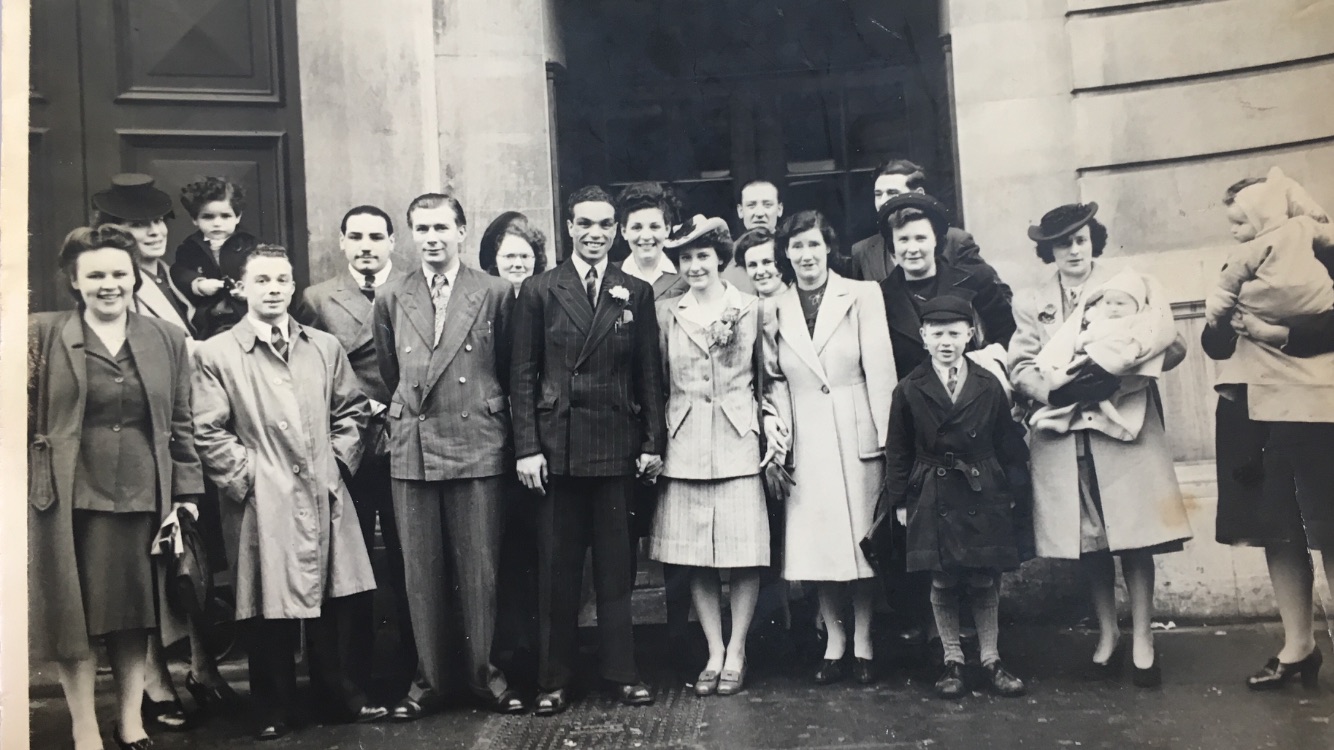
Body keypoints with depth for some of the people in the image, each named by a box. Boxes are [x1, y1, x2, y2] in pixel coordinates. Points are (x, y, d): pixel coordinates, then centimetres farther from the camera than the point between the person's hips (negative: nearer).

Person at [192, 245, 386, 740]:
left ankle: (338, 695, 26)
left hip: (324, 497, 4)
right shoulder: (215, 354, -2)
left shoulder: (325, 347, 10)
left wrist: (338, 460, 5)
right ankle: (273, 711, 18)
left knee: (329, 605, 11)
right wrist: (247, 476, -9)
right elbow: (208, 432, -5)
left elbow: (352, 410, 15)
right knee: (271, 610, 4)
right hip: (262, 504, -3)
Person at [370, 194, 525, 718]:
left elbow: (510, 370, 8)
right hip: (411, 452, 2)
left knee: (480, 571, 3)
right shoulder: (391, 301, 9)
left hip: (479, 450, -2)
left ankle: (486, 674, 18)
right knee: (421, 574, 6)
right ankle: (428, 681, 18)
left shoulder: (495, 294, 1)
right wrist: (406, 418, 14)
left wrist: (485, 414, 9)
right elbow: (389, 376, 16)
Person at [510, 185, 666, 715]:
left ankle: (622, 672, 18)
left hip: (616, 447, 1)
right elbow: (523, 375, 1)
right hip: (556, 447, -1)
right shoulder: (538, 292, 3)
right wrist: (527, 447, -6)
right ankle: (554, 680, 15)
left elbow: (649, 374, 8)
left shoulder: (636, 294, 8)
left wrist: (653, 442, 2)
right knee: (557, 570, 6)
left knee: (616, 566, 8)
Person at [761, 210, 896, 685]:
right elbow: (774, 380, 10)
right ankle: (834, 642, 18)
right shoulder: (773, 310, 8)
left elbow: (879, 369, -4)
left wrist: (886, 436, -9)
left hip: (856, 433, -2)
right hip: (804, 438, 2)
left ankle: (863, 643, 17)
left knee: (861, 536, 4)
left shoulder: (862, 296, 0)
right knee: (815, 541, 4)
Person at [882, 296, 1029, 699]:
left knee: (985, 581, 5)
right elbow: (898, 452, 4)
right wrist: (899, 499, 1)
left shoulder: (988, 386, 2)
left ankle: (991, 660, 18)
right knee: (942, 582, 3)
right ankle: (952, 661, 17)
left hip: (983, 494, 1)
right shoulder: (909, 391, 0)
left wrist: (1011, 490, 5)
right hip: (933, 496, -1)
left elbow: (1008, 442, 8)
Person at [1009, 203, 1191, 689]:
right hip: (1063, 437, 2)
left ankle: (1141, 639, 10)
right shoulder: (1031, 304, 12)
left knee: (1134, 537, -3)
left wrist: (1115, 378, -18)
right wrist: (1055, 392, -18)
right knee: (1089, 539, 7)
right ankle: (1107, 632, 23)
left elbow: (1170, 347, -3)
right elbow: (1020, 366, 2)